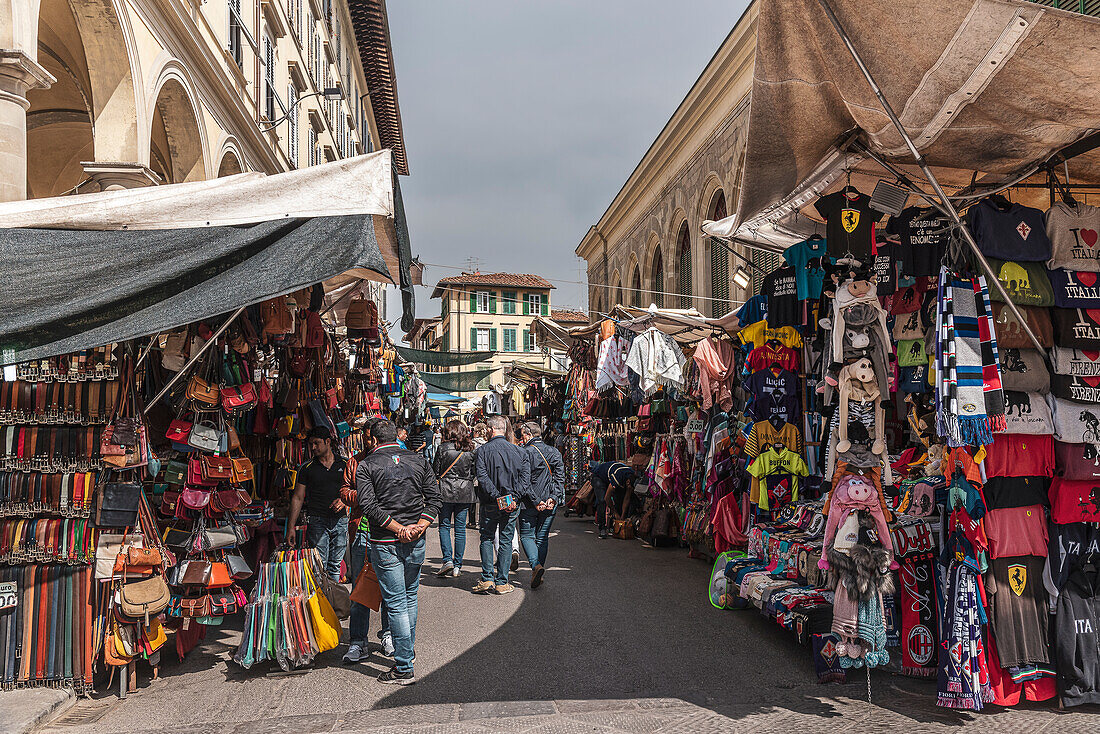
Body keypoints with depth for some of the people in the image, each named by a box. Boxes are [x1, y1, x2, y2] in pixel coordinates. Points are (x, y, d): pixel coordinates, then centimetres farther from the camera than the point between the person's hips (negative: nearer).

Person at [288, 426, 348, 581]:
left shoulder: (344, 465, 8)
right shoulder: (307, 468, 5)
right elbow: (298, 498, 5)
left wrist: (344, 500, -9)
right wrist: (291, 526, -1)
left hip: (340, 521, 2)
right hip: (317, 521, -2)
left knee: (335, 567, 7)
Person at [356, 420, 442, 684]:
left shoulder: (366, 466, -4)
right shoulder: (418, 460, 7)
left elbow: (369, 505, -15)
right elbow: (434, 498, 1)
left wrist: (399, 529, -14)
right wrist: (419, 527, -6)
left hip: (385, 542, -4)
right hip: (416, 542, 4)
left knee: (396, 602, 0)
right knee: (410, 597, 19)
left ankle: (404, 668, 2)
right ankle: (407, 651, 32)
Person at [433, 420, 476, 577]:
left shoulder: (443, 448, -7)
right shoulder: (470, 449, 1)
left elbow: (436, 471, -3)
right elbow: (473, 472, 5)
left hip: (446, 491, -3)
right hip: (465, 492, 3)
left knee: (444, 526, 8)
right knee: (460, 528, 7)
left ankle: (448, 559, -6)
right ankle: (457, 566, 8)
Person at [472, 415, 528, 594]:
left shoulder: (483, 451, -7)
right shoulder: (516, 450, 2)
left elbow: (482, 477, -17)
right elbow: (525, 475, -3)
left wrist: (496, 496, -16)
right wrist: (513, 494, -7)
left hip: (490, 504, -2)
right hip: (512, 504, 2)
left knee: (487, 538, 12)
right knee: (506, 541, 8)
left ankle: (487, 579, 4)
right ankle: (502, 582, 9)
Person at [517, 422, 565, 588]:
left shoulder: (525, 453, -9)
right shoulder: (553, 452, 7)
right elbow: (560, 477, -1)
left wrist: (535, 500, -13)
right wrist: (553, 498, -6)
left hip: (529, 504, -5)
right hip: (549, 505, 5)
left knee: (527, 536, 6)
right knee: (542, 538, 14)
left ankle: (536, 565, -17)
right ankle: (538, 574, 16)